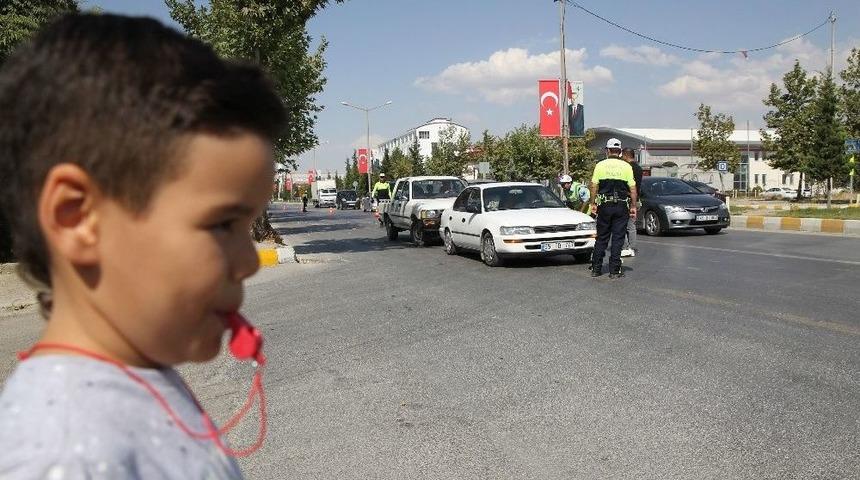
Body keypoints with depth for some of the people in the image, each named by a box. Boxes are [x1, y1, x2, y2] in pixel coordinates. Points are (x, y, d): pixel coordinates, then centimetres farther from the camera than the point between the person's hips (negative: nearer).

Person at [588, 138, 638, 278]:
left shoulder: (600, 165, -1)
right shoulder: (626, 166, 0)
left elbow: (594, 186, -1)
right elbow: (632, 188, 0)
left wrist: (593, 204, 8)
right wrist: (633, 206, 7)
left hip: (604, 205, 1)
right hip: (621, 206, -1)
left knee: (601, 238, 10)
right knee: (618, 238, 4)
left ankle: (596, 268, 12)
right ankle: (614, 270, 3)